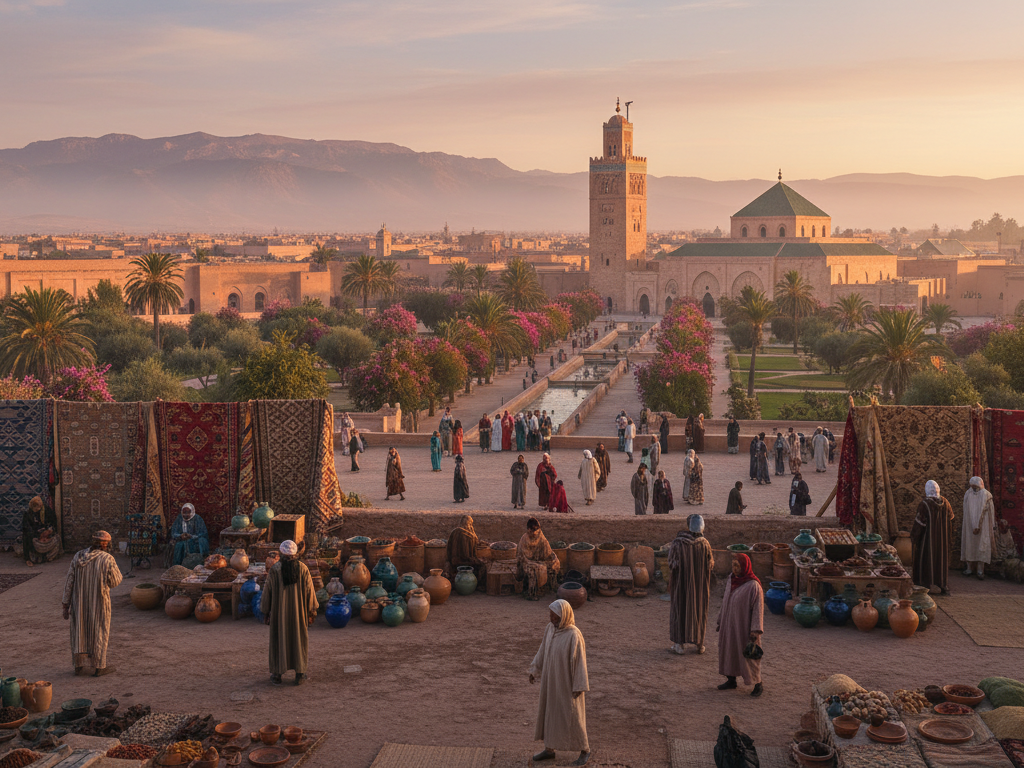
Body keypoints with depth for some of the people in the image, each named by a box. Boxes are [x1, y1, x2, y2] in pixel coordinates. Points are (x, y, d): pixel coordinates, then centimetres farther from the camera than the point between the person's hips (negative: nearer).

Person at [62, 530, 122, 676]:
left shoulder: (78, 556, -1)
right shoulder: (107, 559, -14)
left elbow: (69, 582, 0)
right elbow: (115, 582, -7)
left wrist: (66, 604, 5)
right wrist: (115, 567, 10)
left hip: (79, 603, 4)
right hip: (99, 604, -4)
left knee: (80, 632, 15)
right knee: (99, 633, 7)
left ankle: (79, 665, 21)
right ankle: (99, 667, 12)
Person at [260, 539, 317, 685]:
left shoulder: (274, 570, -8)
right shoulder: (303, 568, -6)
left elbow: (267, 591, -4)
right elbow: (309, 591, -4)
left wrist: (265, 612, 6)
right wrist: (312, 612, 5)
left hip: (279, 612, 0)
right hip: (299, 612, 1)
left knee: (278, 640, 10)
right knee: (299, 640, 9)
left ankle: (277, 675, 13)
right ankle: (300, 674, 10)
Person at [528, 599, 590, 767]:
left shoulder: (574, 635, -26)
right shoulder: (550, 628, -4)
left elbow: (580, 661, -21)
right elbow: (543, 650, 9)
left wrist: (579, 687, -17)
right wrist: (534, 670, 14)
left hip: (567, 682, -7)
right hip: (551, 679, 7)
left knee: (571, 716, 4)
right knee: (549, 712, 15)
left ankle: (585, 749, 24)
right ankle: (549, 749, 31)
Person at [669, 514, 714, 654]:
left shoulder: (677, 543, -15)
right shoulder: (704, 544, -10)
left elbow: (672, 563, -11)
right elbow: (710, 564, -2)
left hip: (681, 582, -1)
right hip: (700, 584, 1)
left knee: (680, 609, 10)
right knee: (699, 610, 14)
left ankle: (679, 643, 10)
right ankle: (699, 644, 19)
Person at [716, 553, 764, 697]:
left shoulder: (753, 585, -18)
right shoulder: (731, 581, 4)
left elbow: (758, 608, -17)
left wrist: (756, 630, -20)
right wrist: (720, 621, 16)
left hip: (744, 625, -7)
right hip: (729, 624, 7)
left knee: (748, 654, 1)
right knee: (729, 651, 14)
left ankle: (758, 684, 15)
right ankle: (731, 680, 29)